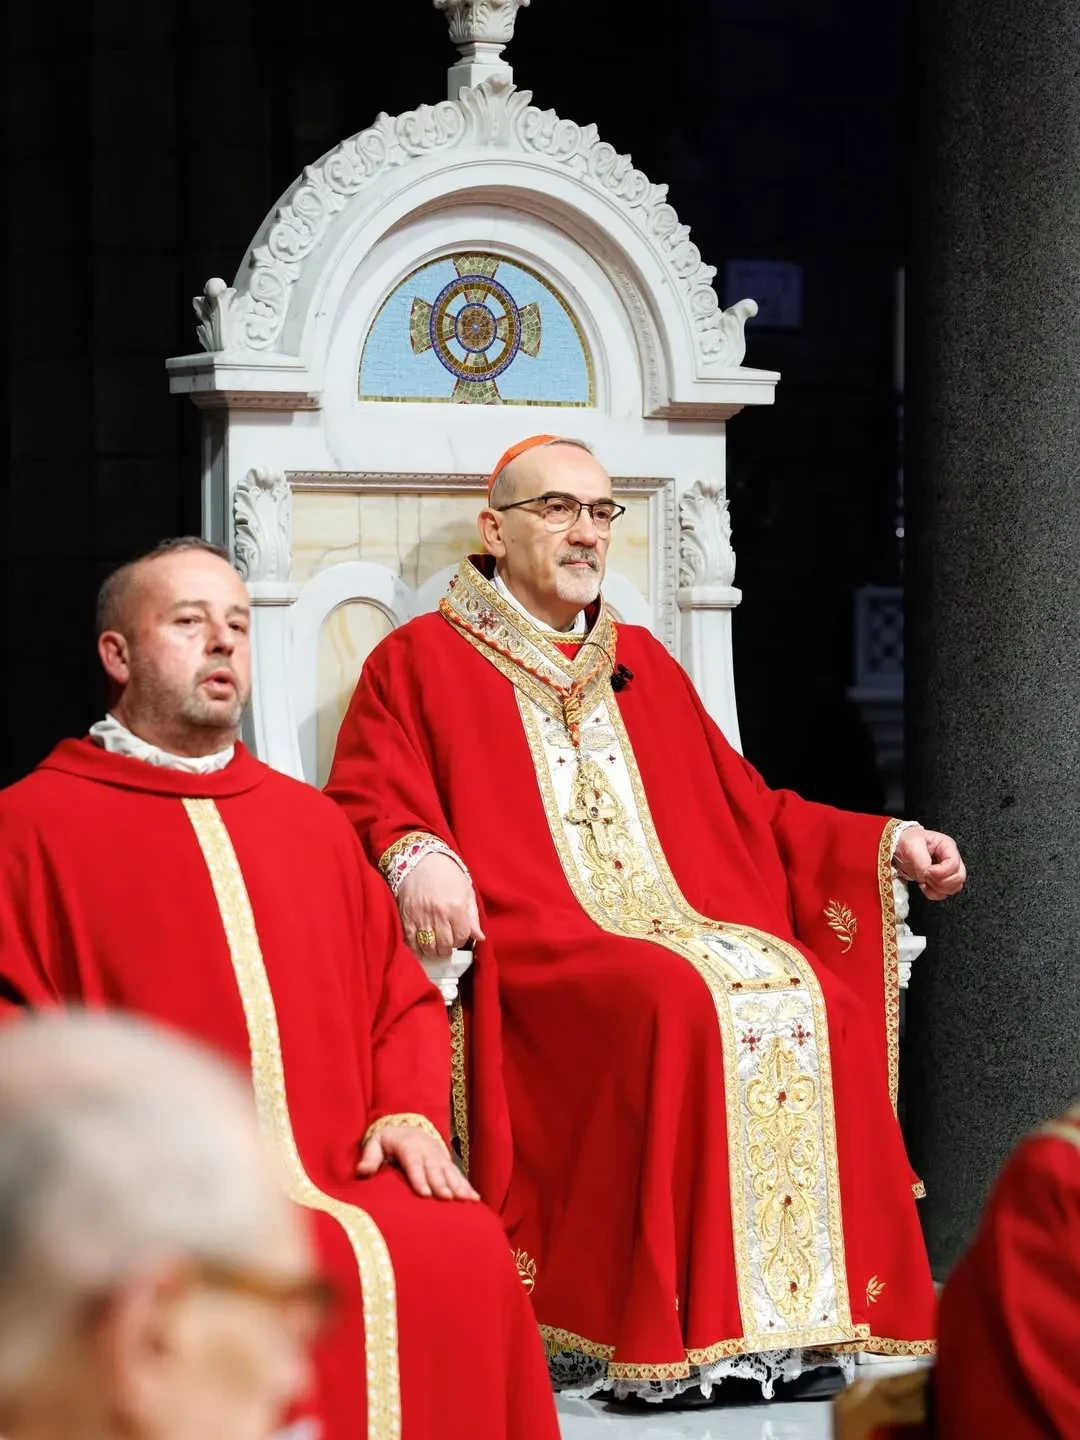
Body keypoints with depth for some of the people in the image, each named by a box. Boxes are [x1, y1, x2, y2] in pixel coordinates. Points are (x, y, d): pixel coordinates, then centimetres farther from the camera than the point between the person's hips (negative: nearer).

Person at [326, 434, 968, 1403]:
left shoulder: (641, 664, 26)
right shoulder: (423, 661, 9)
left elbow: (746, 807, 27)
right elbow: (367, 805, -3)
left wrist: (888, 844, 15)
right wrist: (418, 858, -26)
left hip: (684, 920, 5)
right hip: (532, 937, -5)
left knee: (813, 996, -25)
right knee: (676, 1001, -35)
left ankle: (806, 1315, -23)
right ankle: (669, 1332, -34)